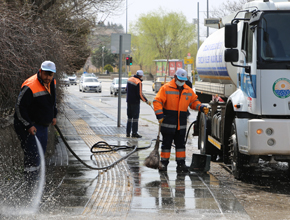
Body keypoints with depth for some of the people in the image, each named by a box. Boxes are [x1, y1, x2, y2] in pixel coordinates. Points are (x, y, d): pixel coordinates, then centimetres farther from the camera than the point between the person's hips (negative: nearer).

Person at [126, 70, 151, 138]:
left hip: (129, 101, 7)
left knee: (129, 117, 14)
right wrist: (146, 101, -12)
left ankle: (128, 133, 16)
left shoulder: (129, 79, 7)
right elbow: (140, 94, -20)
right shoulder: (138, 82, -18)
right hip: (135, 102, -7)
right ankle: (134, 133, 0)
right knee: (135, 118, -1)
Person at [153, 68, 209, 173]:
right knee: (166, 143, 2)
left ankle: (181, 164, 13)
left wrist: (201, 108, 0)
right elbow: (157, 101, -9)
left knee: (180, 144, 8)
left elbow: (194, 101, 19)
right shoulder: (166, 88, -5)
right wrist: (159, 115, -18)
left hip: (181, 124, 4)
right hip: (168, 122, -4)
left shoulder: (188, 90, 10)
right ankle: (164, 163, 9)